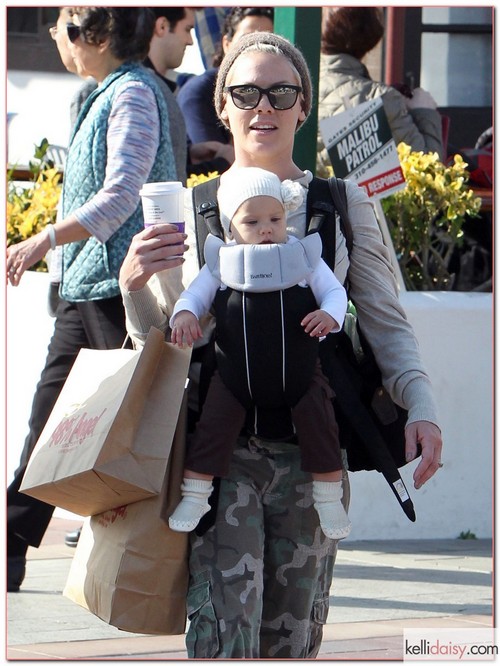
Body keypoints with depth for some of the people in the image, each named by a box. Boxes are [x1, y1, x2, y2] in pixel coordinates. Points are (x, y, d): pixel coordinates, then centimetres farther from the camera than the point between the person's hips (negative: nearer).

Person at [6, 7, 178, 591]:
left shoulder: (134, 94, -13)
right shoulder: (106, 94, 17)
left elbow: (121, 197, -22)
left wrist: (47, 239, -28)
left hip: (121, 283, -10)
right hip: (86, 286, 10)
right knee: (49, 416, 8)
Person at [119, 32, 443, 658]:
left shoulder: (343, 206, 7)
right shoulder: (190, 211, 7)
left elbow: (387, 324, 10)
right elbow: (157, 341, 14)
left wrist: (420, 407, -6)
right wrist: (133, 283, -8)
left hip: (312, 451, 1)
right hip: (220, 448, -1)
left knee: (291, 642, 5)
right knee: (222, 637, -15)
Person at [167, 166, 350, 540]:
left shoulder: (304, 258, 0)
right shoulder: (222, 265, 1)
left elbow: (334, 291, 1)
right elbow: (194, 295, 4)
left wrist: (329, 315, -21)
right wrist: (184, 315, -19)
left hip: (299, 372, 0)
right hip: (236, 375, 0)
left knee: (319, 424, -3)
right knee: (214, 425, -5)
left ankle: (329, 497, 13)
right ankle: (194, 496, 5)